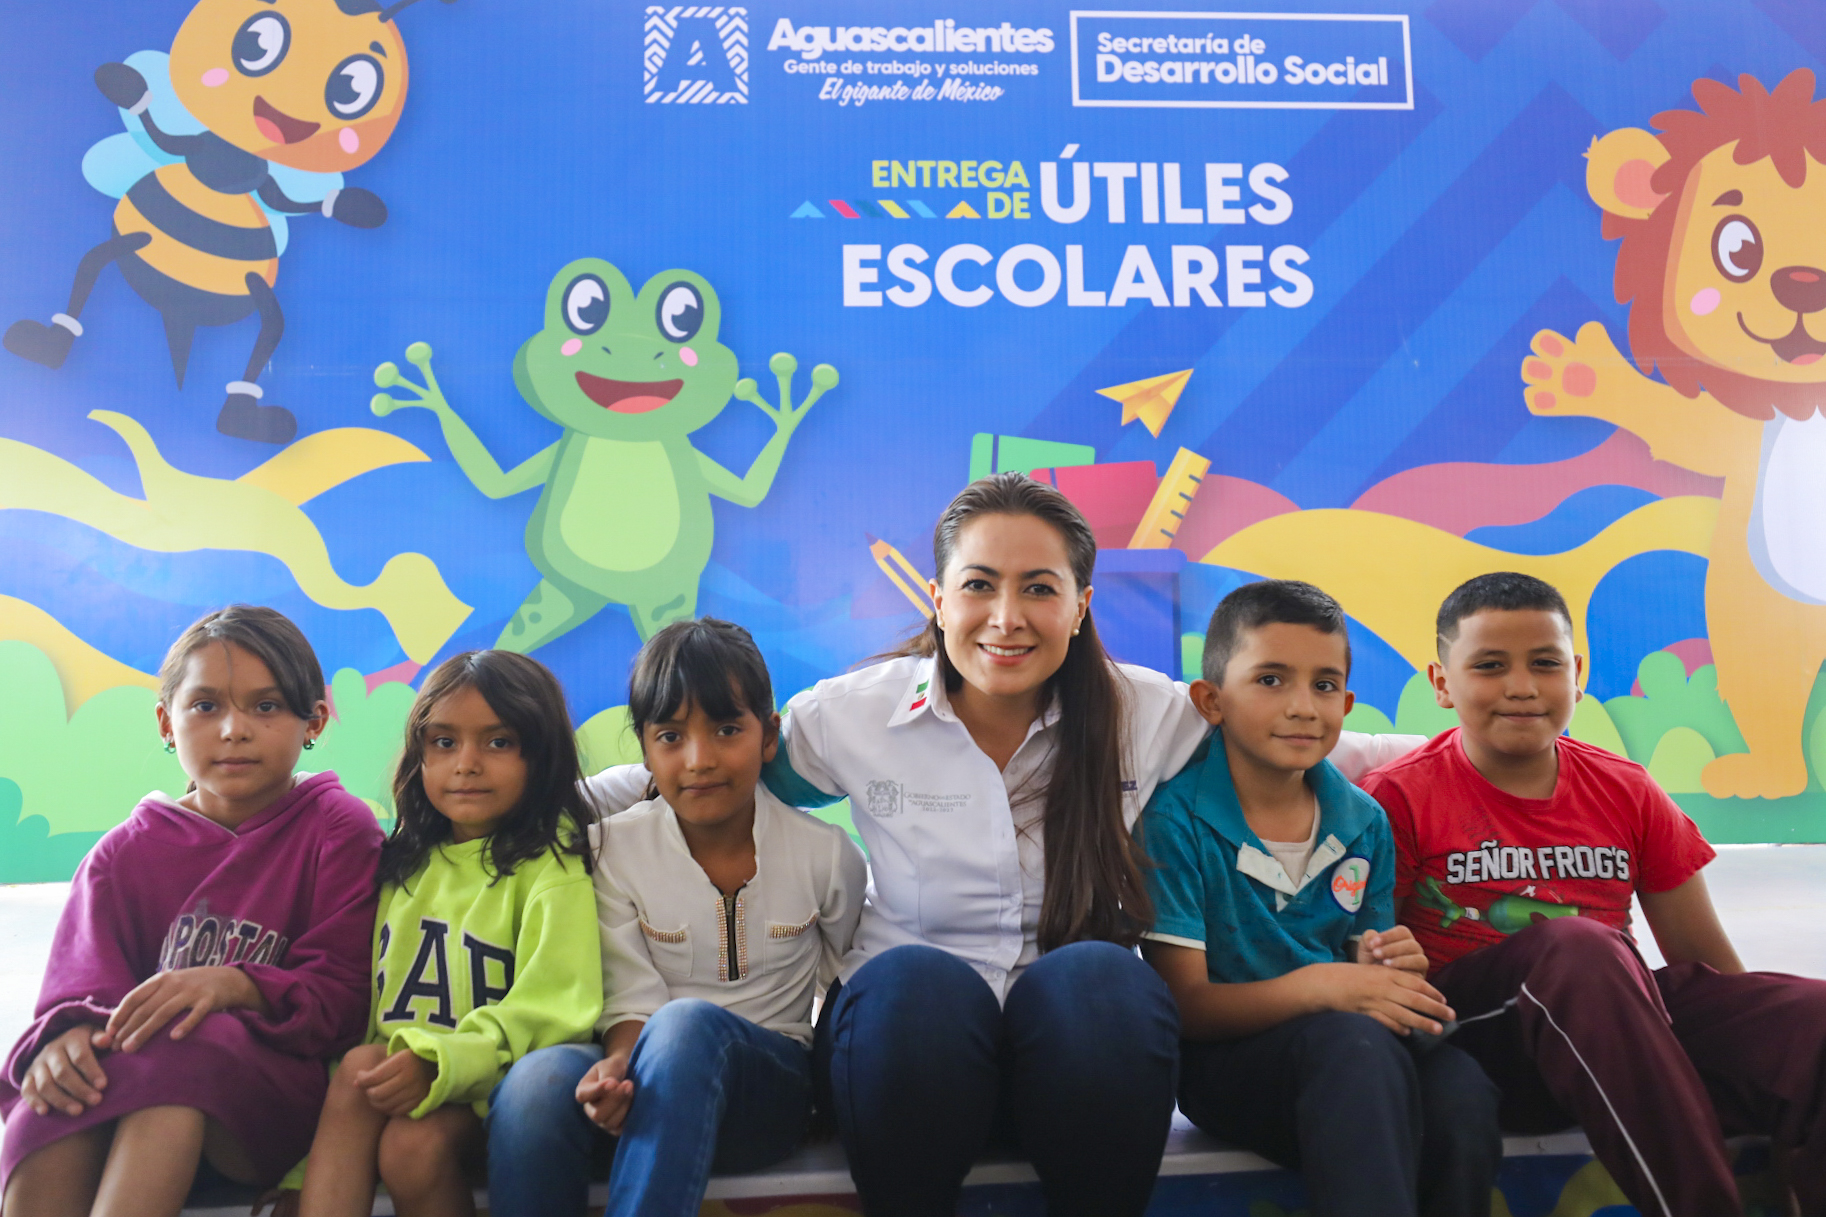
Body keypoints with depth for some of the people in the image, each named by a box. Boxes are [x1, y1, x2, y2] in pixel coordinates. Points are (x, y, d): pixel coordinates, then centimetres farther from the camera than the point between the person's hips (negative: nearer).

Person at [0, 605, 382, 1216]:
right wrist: (65, 1035, -24)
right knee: (67, 1069, -31)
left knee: (188, 1040, -35)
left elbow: (341, 997, -6)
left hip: (274, 1086, -3)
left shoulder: (339, 830, 2)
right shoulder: (126, 853, 12)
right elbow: (80, 987, 1)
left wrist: (238, 988, -25)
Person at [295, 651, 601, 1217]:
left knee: (414, 1142, -30)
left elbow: (547, 1010, -14)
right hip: (394, 1072, 5)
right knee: (358, 1068, -26)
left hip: (489, 1084, -4)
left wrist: (439, 1064, -26)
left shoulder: (551, 865, -4)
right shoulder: (400, 863, 15)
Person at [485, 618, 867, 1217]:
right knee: (538, 1080, -34)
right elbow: (631, 1000, -5)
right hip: (652, 1079, 1)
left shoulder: (826, 854, -1)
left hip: (772, 1079, -1)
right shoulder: (613, 848, 1)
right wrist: (620, 1066, -25)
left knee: (687, 1025, -37)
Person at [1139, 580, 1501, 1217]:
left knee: (1461, 1089, -27)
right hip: (1222, 1060, -5)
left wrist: (1388, 969, -11)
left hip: (1363, 1046, 5)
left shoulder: (1364, 824, 9)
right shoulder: (1173, 816, -9)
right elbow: (1186, 1003, -12)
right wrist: (1314, 987, -27)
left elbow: (1364, 987, 13)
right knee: (1353, 1042, -36)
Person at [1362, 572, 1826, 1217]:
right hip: (1477, 1030, -3)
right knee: (1576, 944, -35)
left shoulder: (1626, 793, 14)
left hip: (1621, 1020, 4)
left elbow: (1705, 960, 15)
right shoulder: (1399, 798, 2)